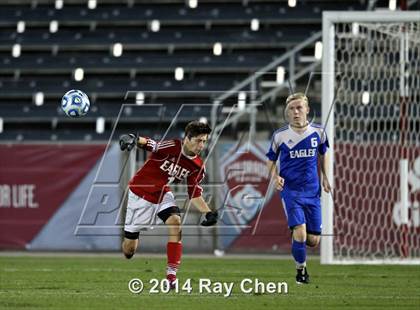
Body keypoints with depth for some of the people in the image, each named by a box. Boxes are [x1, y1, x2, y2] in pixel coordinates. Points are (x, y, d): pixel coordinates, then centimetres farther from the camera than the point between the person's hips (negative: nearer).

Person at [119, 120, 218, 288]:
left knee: (175, 223, -25)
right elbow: (148, 144, -42)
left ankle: (171, 276, -22)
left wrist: (208, 213, -14)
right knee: (129, 248, 2)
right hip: (140, 194, -4)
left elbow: (194, 194, 1)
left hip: (163, 195, 4)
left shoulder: (197, 166, -8)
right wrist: (133, 139, -64)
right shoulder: (171, 147, -27)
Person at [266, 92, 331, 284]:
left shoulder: (318, 132, 1)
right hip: (290, 190, -3)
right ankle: (301, 269, 7)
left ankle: (297, 238, 38)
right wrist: (275, 177, -10)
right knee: (300, 234, -18)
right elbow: (271, 160, 8)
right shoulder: (280, 135, -4)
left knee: (313, 240, 2)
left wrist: (324, 178, 16)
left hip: (312, 191, 3)